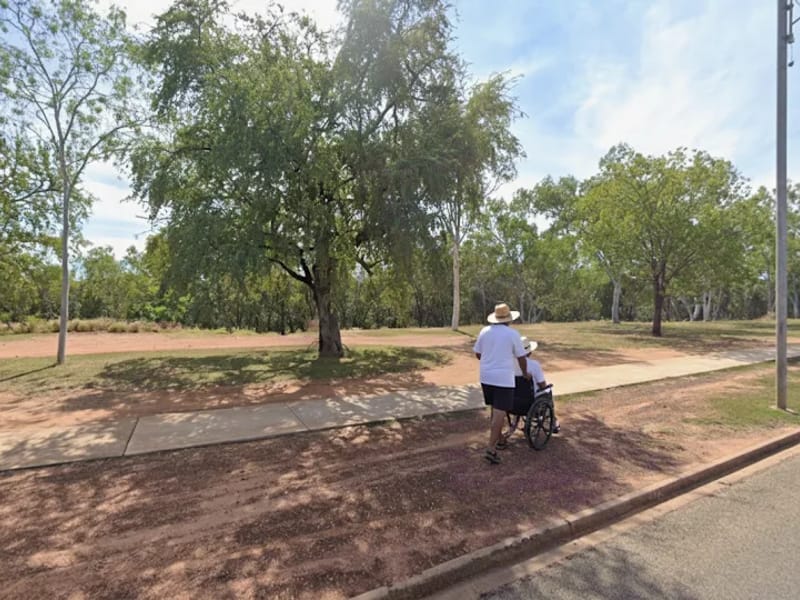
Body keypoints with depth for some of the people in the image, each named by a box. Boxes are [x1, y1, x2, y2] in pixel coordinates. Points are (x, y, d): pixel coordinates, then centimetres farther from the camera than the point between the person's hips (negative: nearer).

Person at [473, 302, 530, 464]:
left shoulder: (484, 331, 3)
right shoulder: (512, 334, -8)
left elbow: (477, 354, 10)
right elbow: (521, 357, -2)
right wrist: (525, 373, 16)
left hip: (486, 377, 5)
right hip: (503, 379, -5)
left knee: (495, 409, 21)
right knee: (499, 413, -4)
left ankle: (497, 437, 34)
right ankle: (491, 449, -7)